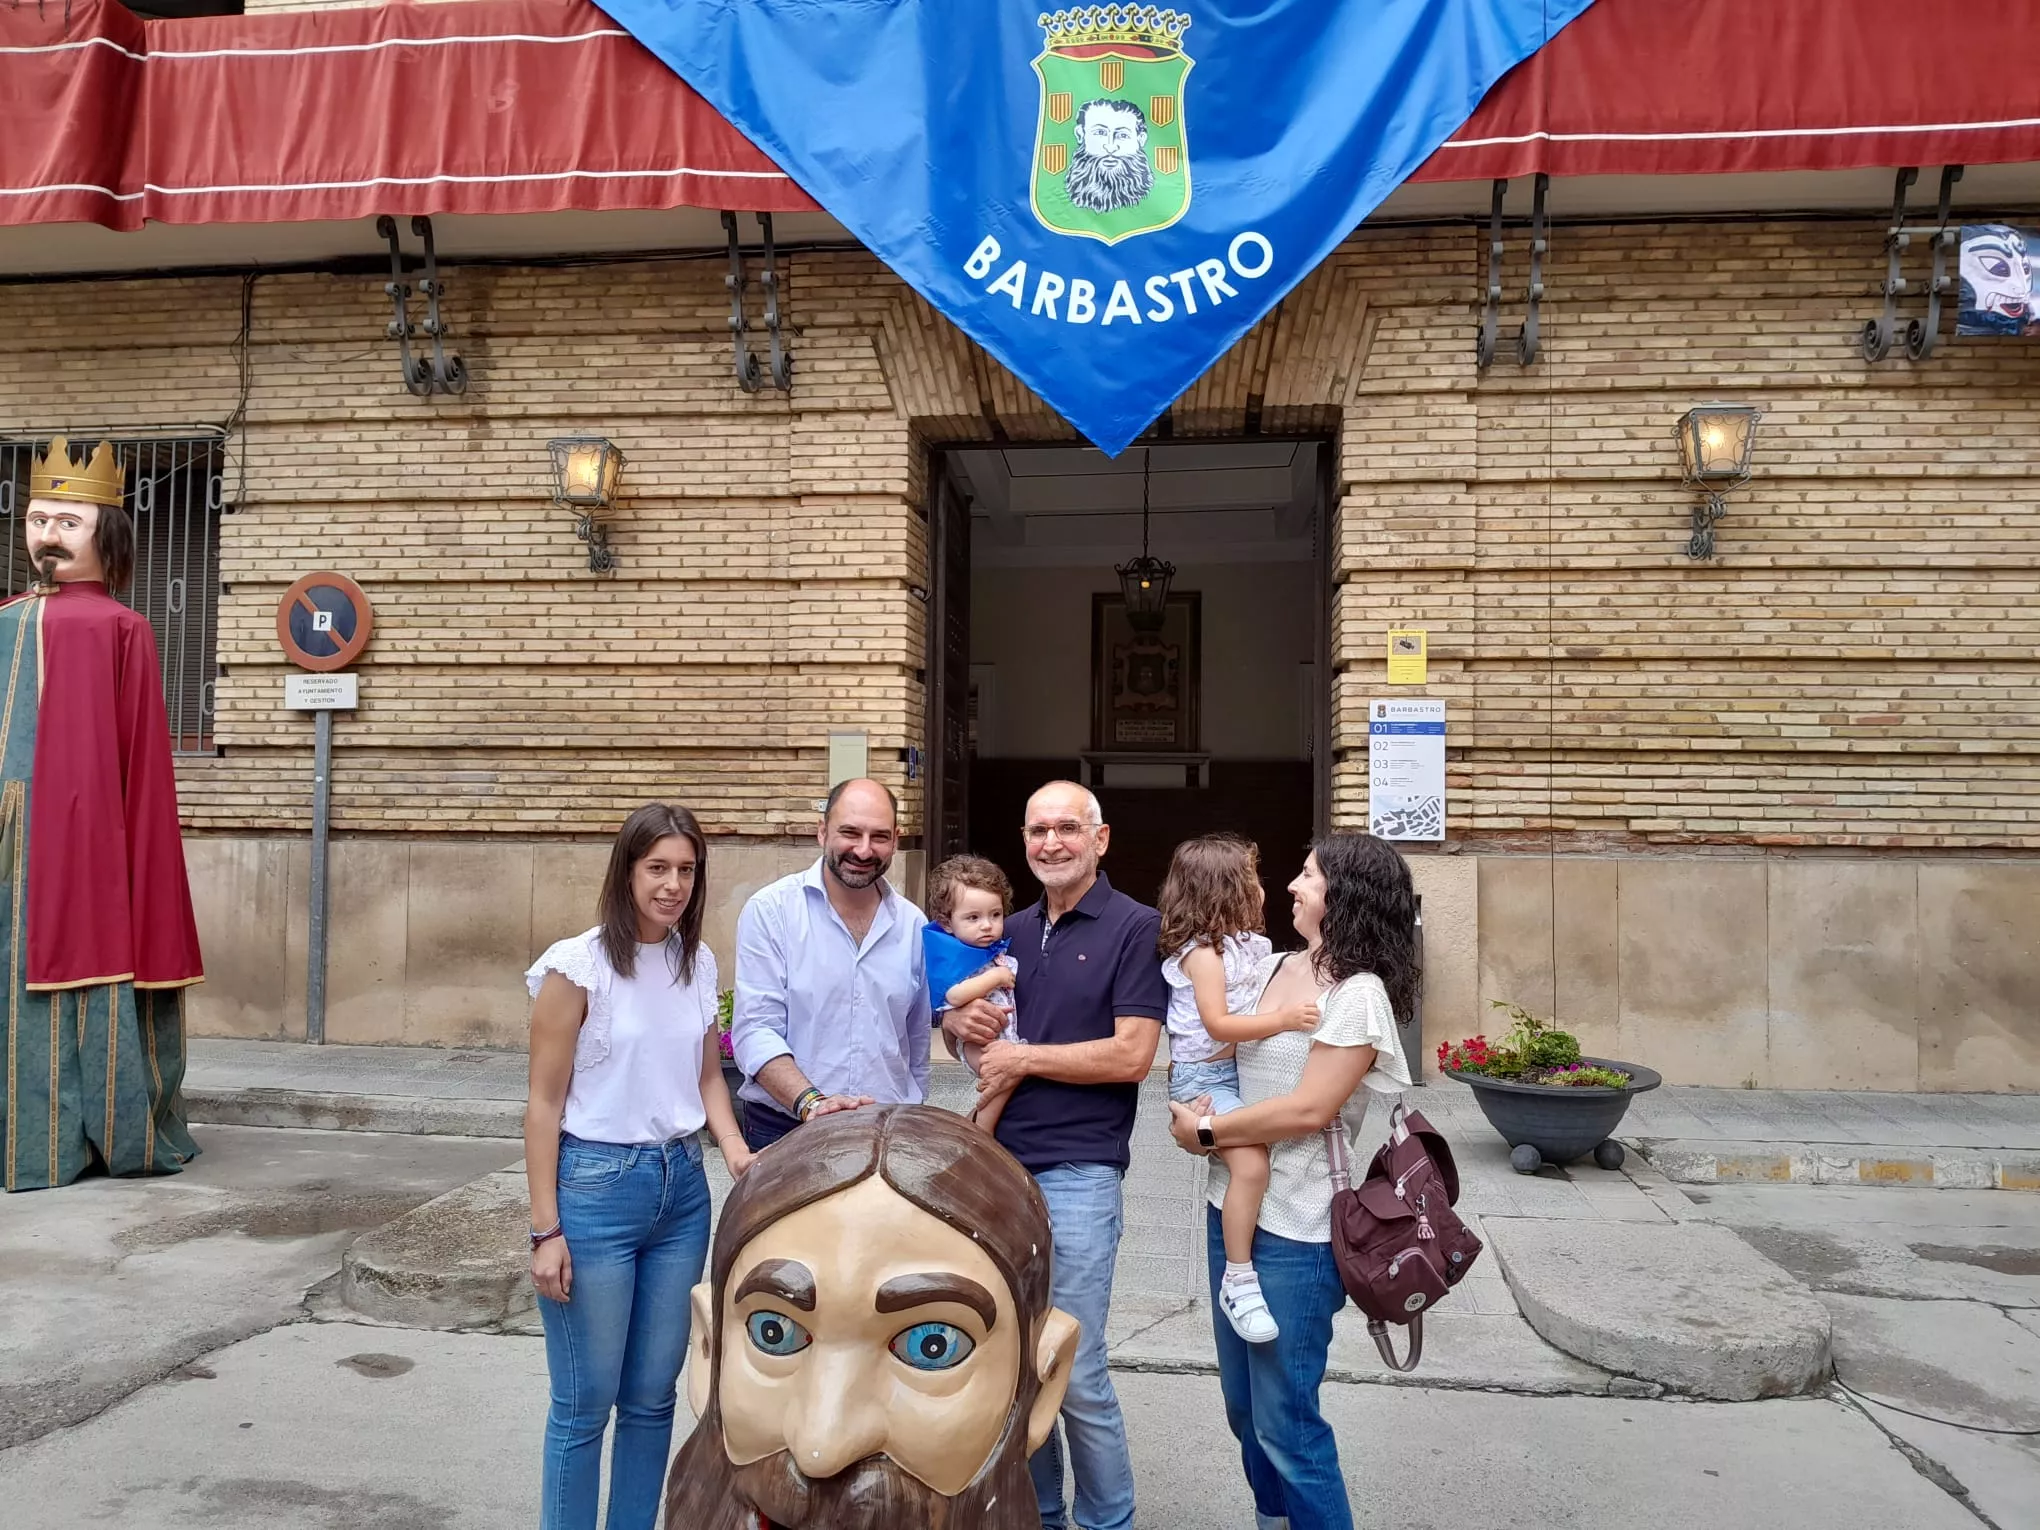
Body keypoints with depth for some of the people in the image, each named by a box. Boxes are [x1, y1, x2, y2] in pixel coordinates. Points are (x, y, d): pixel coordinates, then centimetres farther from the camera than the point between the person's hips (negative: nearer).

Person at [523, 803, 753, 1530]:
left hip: (682, 1185, 5)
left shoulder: (700, 963, 5)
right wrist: (545, 1229, -10)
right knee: (586, 1402, 6)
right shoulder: (578, 966, -11)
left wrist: (736, 1150, -3)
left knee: (653, 1395, 14)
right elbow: (545, 1103, -9)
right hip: (597, 1185, -5)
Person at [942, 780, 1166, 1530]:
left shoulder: (1135, 927, -6)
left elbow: (1132, 1055, -13)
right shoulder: (1012, 931, 12)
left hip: (1077, 1174, -6)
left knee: (1075, 1374, -1)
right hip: (999, 1164, 6)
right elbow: (959, 1012, 22)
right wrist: (962, 1020, -2)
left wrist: (1024, 1057, -10)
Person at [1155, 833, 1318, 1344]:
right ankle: (1238, 1281, -14)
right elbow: (1218, 1024, -25)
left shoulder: (1249, 944, 11)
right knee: (1251, 1163, -25)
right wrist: (1283, 1020, -31)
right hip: (1205, 1076, -10)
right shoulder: (1202, 952, -17)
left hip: (1243, 1069, 10)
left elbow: (1263, 999, 23)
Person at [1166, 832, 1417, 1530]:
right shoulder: (1269, 971, 7)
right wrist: (1193, 1105, 0)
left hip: (1297, 1232, -8)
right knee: (1244, 1406, 19)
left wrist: (1205, 1132, -12)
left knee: (1283, 1420, 1)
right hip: (1231, 1207, 8)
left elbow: (1309, 1110, -20)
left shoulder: (1358, 995, -14)